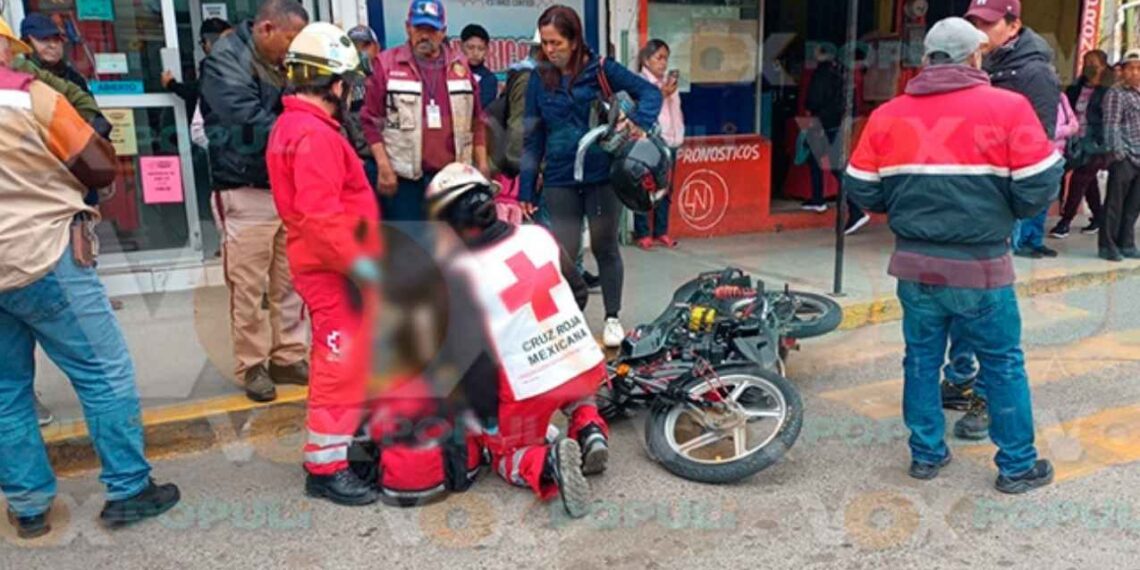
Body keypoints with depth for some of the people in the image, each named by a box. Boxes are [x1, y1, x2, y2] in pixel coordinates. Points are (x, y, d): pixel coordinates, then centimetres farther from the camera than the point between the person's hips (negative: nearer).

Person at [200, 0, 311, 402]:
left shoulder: (282, 64, 12)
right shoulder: (225, 60, -10)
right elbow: (250, 122, -21)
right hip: (246, 193, -7)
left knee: (289, 282, 12)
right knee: (248, 288, 2)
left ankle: (288, 358, 24)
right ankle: (252, 366, 14)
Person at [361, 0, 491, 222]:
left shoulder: (459, 65, 10)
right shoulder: (387, 64, 0)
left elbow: (476, 121, 13)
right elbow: (372, 120, -2)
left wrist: (482, 165, 8)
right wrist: (383, 166, -9)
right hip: (405, 176, -3)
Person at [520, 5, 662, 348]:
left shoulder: (601, 69, -4)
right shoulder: (539, 78, 2)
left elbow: (650, 92, -5)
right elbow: (533, 137, 5)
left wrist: (640, 121, -26)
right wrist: (527, 188, 2)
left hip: (603, 176, -1)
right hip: (560, 180, 1)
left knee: (605, 247, 11)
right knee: (564, 254, 2)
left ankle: (612, 317, 26)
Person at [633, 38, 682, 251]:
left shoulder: (670, 81, 16)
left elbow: (676, 110, 19)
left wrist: (678, 135, 10)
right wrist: (662, 94, -12)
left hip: (669, 140, 6)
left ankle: (661, 231, 15)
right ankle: (642, 233, 1)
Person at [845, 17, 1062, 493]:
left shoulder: (887, 115, 1)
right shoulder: (1007, 107, -8)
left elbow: (862, 191, 3)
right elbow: (1038, 188, -11)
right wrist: (998, 211, 9)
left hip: (915, 264, 3)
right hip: (980, 267, -3)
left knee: (921, 360, 16)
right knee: (1004, 365, 12)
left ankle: (926, 454, 27)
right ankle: (1017, 466, 24)